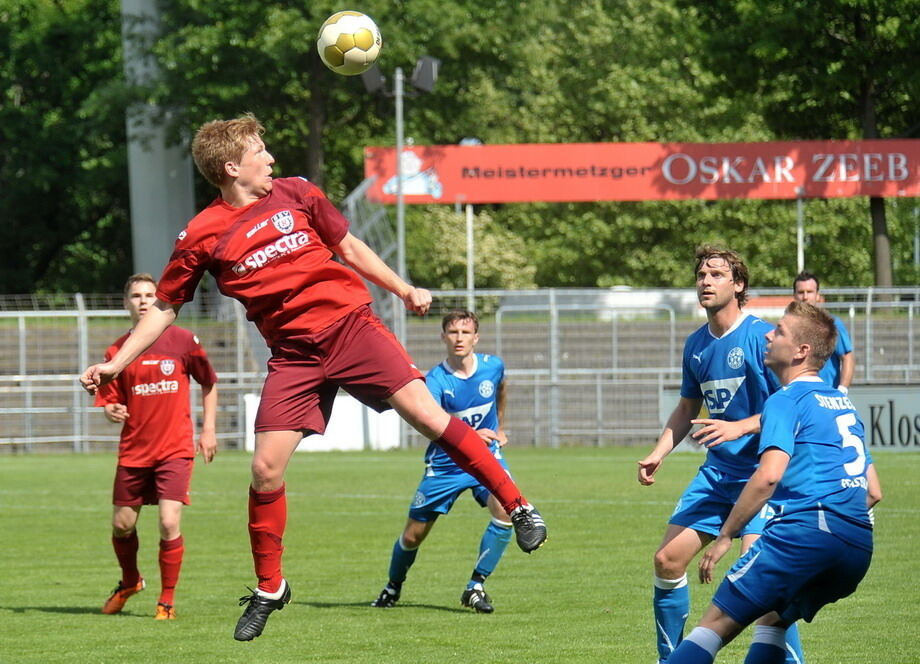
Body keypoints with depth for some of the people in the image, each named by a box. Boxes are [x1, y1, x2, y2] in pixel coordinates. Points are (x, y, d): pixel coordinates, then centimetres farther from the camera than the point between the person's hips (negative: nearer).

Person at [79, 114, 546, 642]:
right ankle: (269, 587, 10)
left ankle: (517, 507, -2)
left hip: (350, 324, 0)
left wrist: (405, 290, 16)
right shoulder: (202, 236, -1)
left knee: (426, 413, -13)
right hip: (294, 354, 0)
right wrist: (115, 365, 2)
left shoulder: (295, 194, 5)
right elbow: (164, 308, 8)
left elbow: (349, 246, 18)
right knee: (266, 469, -8)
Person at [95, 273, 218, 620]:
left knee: (169, 524, -15)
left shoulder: (182, 340, -2)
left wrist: (208, 429, 5)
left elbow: (209, 383, 10)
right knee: (122, 525, 9)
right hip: (134, 450, 3)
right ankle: (130, 581, 39)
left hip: (175, 449, -3)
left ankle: (167, 601, -1)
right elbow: (110, 403, 5)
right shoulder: (117, 351, 2)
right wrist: (112, 412, -18)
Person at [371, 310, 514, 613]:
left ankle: (476, 587, -12)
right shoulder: (436, 380, -19)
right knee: (412, 536, 4)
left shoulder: (493, 366, -6)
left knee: (505, 512, -26)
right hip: (445, 464, -2)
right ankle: (393, 587, 36)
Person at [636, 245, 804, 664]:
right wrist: (658, 453, 11)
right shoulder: (696, 345, 9)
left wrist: (739, 428, -25)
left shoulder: (761, 337, -12)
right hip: (717, 471, 7)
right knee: (668, 559, 4)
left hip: (762, 472, -7)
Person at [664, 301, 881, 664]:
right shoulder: (844, 404, 26)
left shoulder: (786, 401, 0)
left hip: (807, 525, -8)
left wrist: (725, 536, -10)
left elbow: (769, 475, -15)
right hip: (859, 548, 8)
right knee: (774, 619, 26)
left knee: (717, 622, -9)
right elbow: (872, 490, 28)